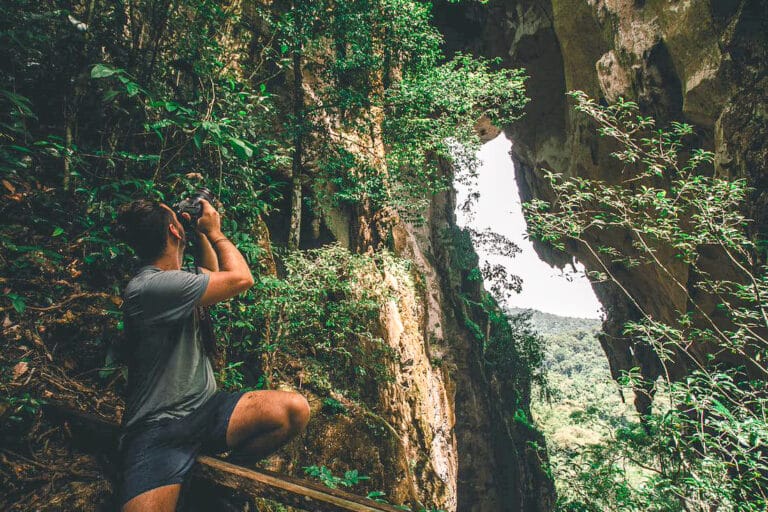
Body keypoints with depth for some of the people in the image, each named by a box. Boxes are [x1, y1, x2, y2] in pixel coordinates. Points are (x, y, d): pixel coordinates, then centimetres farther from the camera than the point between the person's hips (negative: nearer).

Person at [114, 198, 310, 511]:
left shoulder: (171, 279, 9)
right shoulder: (149, 286, -20)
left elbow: (214, 274, 31)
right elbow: (241, 278, -17)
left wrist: (202, 233, 19)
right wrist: (214, 231, -2)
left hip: (205, 408, 9)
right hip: (157, 431, -8)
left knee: (295, 410, -13)